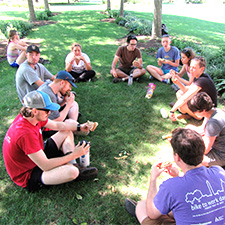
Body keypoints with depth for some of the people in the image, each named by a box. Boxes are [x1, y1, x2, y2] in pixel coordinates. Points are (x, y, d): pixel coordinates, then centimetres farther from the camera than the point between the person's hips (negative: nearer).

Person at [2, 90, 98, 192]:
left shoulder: (26, 117, -8)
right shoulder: (26, 134, -36)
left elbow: (57, 125, 5)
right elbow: (45, 166, -32)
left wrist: (80, 126, -6)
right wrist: (73, 155, -26)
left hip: (37, 158, 10)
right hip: (28, 176, -9)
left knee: (67, 132, 11)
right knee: (72, 171, -35)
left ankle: (72, 165, -3)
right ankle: (75, 170, 3)